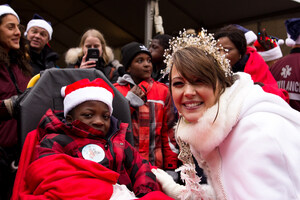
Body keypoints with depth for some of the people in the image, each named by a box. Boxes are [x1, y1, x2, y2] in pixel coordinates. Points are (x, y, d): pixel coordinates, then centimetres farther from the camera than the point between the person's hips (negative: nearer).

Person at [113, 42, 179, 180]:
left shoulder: (162, 91, 8)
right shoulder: (116, 91, 3)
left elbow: (169, 131, 7)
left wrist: (171, 168, 4)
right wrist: (129, 101, -10)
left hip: (156, 165, 2)